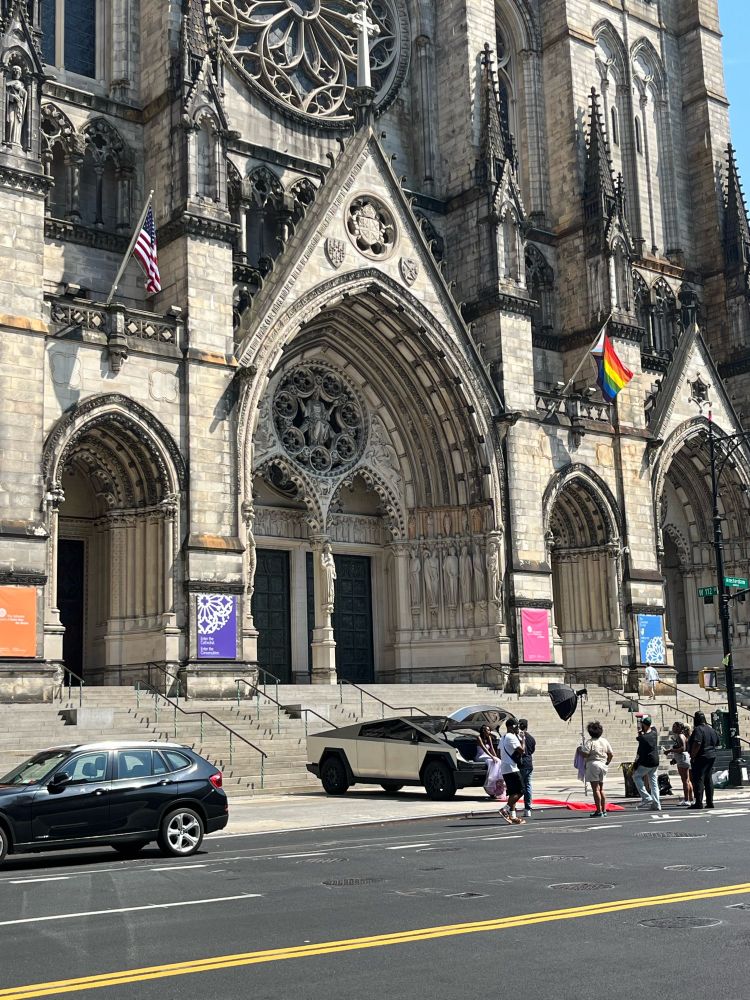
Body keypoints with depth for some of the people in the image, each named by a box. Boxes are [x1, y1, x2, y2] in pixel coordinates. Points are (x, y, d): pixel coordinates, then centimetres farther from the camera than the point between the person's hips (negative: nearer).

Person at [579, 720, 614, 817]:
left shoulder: (590, 742, -12)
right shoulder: (605, 741, 8)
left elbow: (585, 754, -20)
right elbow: (611, 754, 9)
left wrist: (580, 751, 0)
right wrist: (607, 763, 21)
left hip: (593, 765, -7)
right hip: (603, 765, 7)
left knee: (596, 789, -4)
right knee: (601, 789, 15)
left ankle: (599, 810, -6)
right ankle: (604, 810, 15)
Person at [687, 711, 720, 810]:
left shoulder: (698, 730, -16)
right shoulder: (711, 729, 12)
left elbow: (697, 744, -25)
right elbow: (717, 743, 20)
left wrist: (692, 756, -20)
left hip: (700, 758, -9)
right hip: (712, 756, 9)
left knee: (698, 780, -7)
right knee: (708, 779, 13)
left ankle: (699, 803, -10)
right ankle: (710, 802, 14)